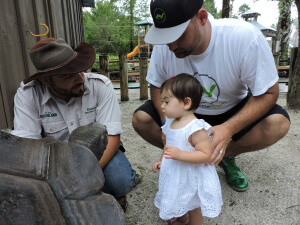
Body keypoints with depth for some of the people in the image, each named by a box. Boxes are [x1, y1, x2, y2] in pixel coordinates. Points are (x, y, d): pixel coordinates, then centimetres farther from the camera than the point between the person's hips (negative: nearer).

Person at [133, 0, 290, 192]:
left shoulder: (245, 37, -27)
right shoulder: (163, 45, -20)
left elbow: (268, 93, -20)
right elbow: (157, 87, -6)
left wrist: (229, 128, -36)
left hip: (233, 112, -1)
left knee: (278, 123, -27)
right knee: (141, 119, -20)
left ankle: (225, 155, 2)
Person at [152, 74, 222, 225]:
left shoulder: (196, 128, -29)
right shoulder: (170, 123, -4)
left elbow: (206, 155, -30)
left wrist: (179, 154, -38)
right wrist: (161, 161, 7)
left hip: (192, 179, -8)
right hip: (175, 177, 8)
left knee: (193, 208, 20)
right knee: (179, 203, 32)